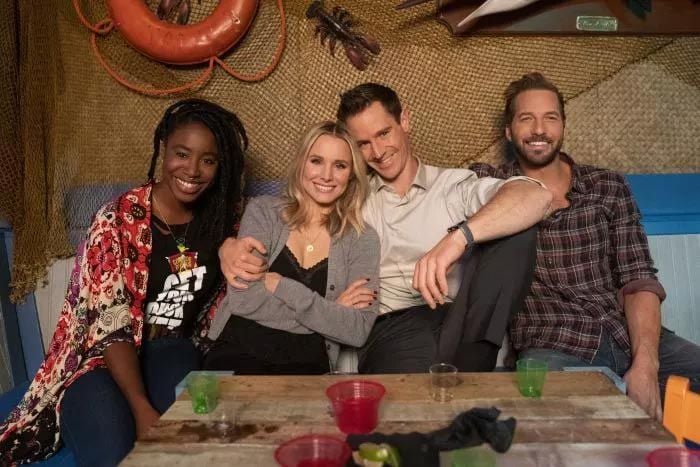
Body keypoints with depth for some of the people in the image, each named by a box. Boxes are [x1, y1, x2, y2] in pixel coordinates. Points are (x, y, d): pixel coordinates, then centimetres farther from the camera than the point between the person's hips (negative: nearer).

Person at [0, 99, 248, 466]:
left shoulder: (220, 219, 1)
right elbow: (110, 326, -18)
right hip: (103, 359, -2)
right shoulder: (119, 218, -12)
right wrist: (143, 409, -29)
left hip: (171, 352, 3)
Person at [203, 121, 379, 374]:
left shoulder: (363, 239, 6)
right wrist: (330, 311, -7)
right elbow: (242, 298, -7)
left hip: (307, 363, 1)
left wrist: (279, 286, -9)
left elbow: (357, 331, -4)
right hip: (239, 351, 0)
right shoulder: (263, 211, 5)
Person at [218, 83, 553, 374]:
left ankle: (462, 368, -27)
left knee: (515, 230, -22)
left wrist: (459, 236, -26)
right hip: (389, 328, -3)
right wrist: (230, 246, -7)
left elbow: (536, 195, -8)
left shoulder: (455, 186, 11)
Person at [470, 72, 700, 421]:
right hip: (552, 346, -3)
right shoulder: (489, 183, 7)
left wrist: (645, 364, -11)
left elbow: (638, 279, 5)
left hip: (627, 333, 4)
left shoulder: (609, 187, 12)